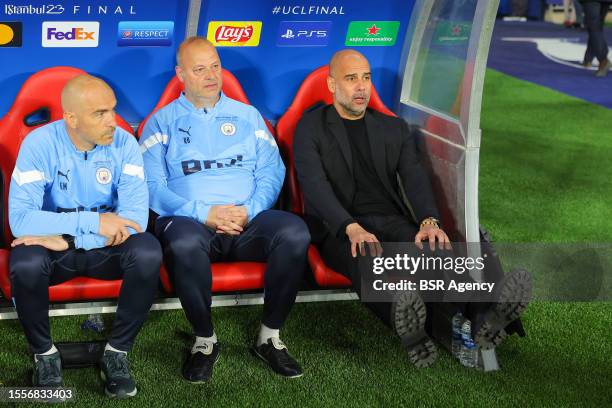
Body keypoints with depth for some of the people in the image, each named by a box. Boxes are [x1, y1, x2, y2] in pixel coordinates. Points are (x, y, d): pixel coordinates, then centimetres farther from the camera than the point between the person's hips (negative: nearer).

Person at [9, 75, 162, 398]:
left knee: (148, 252, -30)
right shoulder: (39, 143, -16)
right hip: (55, 245, -1)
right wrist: (93, 221, -34)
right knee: (25, 264, -34)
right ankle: (44, 354, -6)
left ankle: (117, 351, -9)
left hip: (107, 248, 1)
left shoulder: (124, 143, -12)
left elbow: (135, 216, -22)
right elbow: (20, 219, -27)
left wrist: (68, 239, -30)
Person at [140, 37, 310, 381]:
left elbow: (272, 172, 9)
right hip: (191, 221, -2)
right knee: (184, 243, -39)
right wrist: (204, 213, -15)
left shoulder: (248, 116, 18)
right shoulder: (163, 121, 10)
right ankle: (205, 339, -15)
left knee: (295, 232, -30)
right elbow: (152, 185, -2)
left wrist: (249, 211, -11)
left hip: (248, 221, 2)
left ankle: (270, 336, -13)